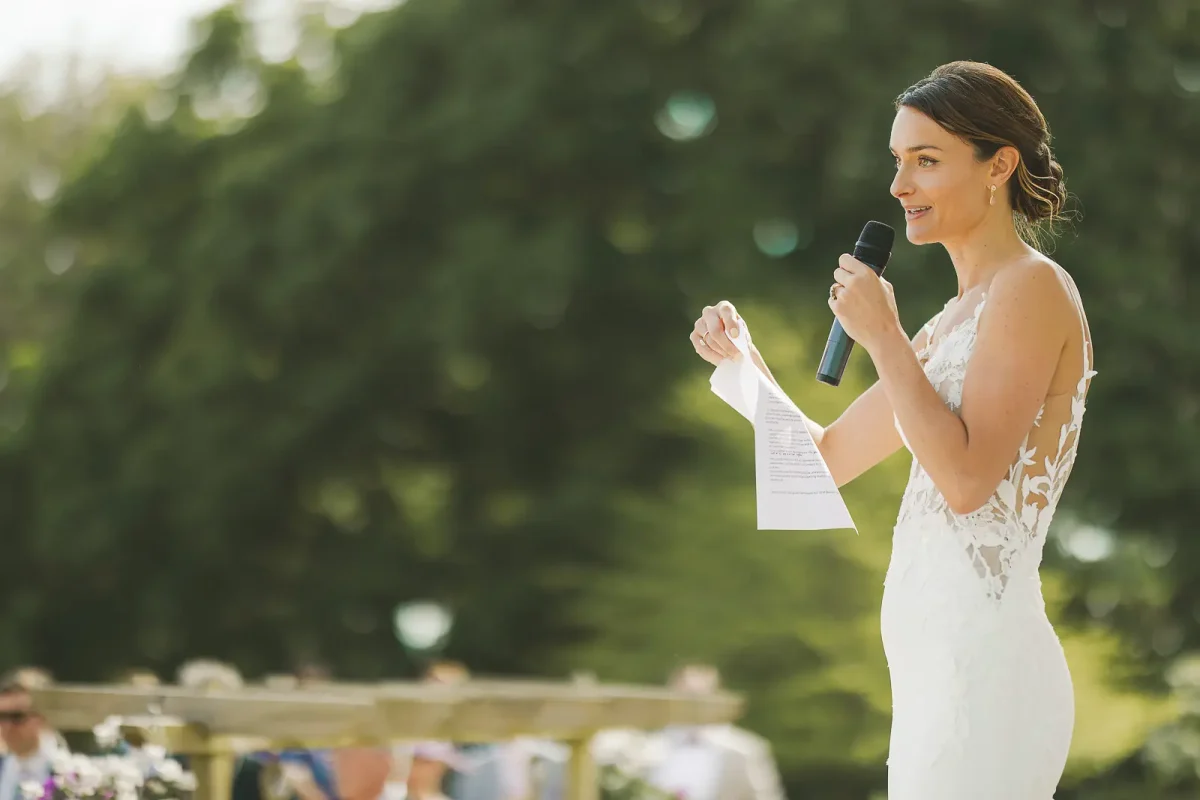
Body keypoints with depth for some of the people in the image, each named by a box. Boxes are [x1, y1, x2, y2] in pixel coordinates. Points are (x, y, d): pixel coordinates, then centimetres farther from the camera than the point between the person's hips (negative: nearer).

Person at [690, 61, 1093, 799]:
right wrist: (743, 360, 11)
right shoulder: (950, 324, 19)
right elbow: (829, 458, 24)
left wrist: (883, 339, -12)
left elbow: (967, 478, -18)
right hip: (935, 666, 9)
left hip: (981, 667, -9)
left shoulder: (1034, 288, -8)